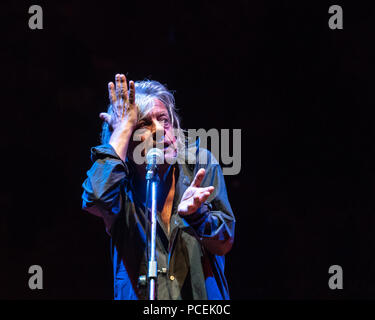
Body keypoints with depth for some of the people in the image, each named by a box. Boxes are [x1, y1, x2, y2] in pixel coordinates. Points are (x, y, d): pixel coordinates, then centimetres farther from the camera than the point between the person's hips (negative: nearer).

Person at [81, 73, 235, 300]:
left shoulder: (200, 163, 5)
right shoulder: (121, 178, 3)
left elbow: (224, 243, 3)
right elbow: (97, 198, -21)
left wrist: (194, 212, -17)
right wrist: (125, 127, -11)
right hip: (140, 294, 0)